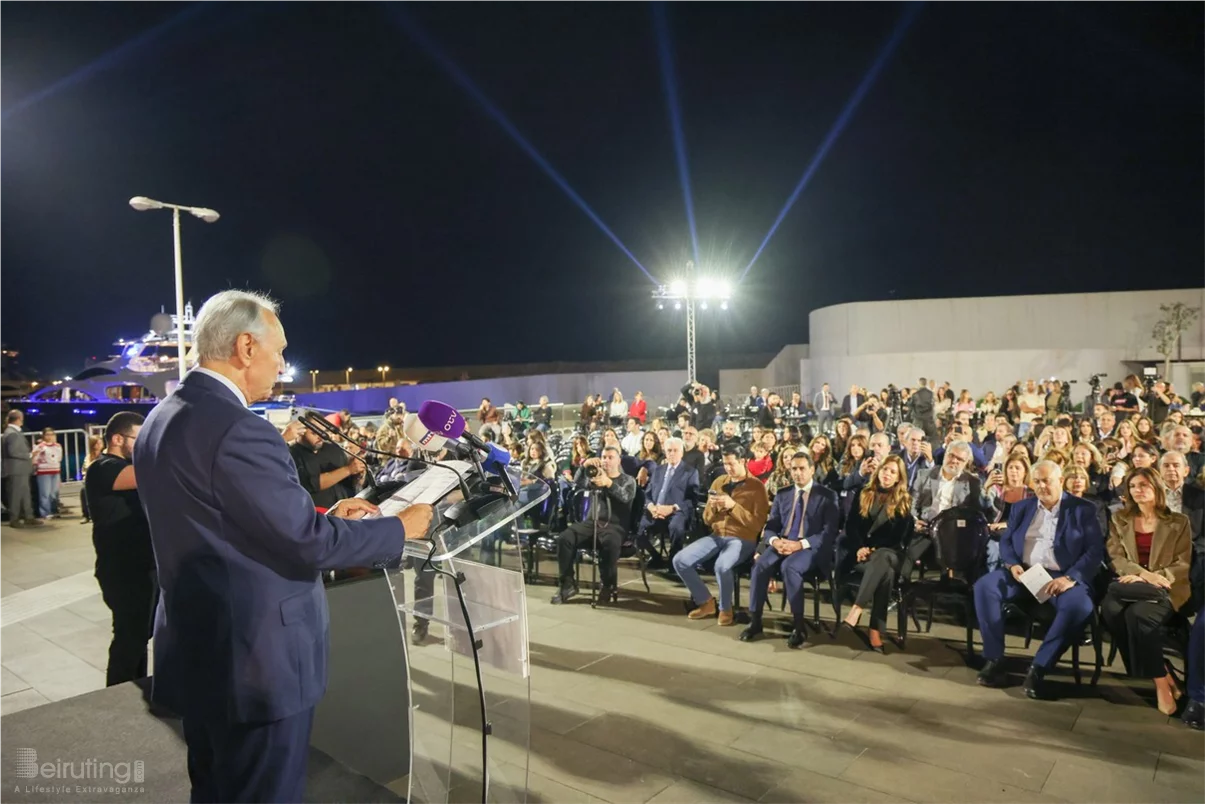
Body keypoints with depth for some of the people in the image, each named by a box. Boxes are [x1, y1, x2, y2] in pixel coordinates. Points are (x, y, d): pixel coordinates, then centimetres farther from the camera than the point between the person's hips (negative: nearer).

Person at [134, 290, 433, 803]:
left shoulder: (162, 420, 6)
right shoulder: (238, 431, -24)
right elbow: (311, 545, -23)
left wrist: (323, 517, 10)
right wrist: (401, 527, -9)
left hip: (196, 653, 9)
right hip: (254, 663, -9)